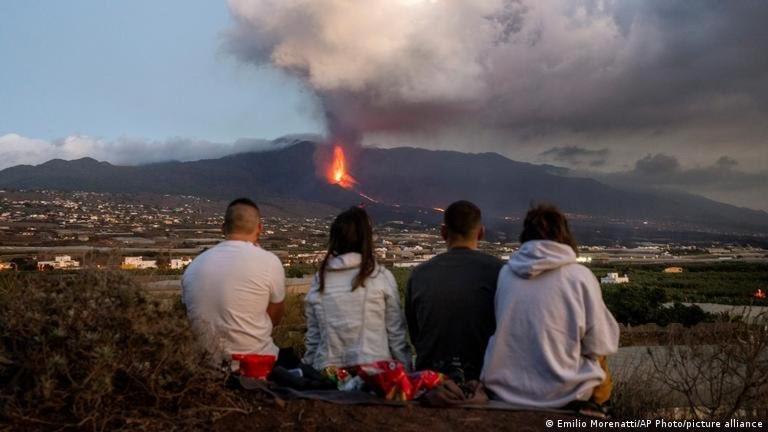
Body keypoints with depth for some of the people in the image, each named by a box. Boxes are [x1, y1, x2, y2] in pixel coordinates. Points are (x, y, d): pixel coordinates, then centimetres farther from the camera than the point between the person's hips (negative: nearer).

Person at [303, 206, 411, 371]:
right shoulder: (381, 277, -7)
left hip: (327, 370, 3)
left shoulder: (320, 279, 2)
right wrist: (406, 370, 8)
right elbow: (396, 332, -2)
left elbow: (312, 335, 7)